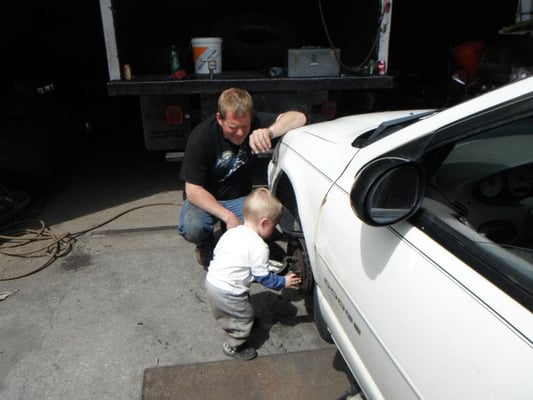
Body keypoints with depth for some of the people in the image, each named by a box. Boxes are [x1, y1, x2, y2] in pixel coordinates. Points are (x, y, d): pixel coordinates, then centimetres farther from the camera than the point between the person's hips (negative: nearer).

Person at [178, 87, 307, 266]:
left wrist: (269, 131, -48)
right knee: (191, 227, -33)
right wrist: (228, 216, -34)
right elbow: (193, 191, -24)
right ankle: (205, 244, 7)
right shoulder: (201, 137, -24)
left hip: (239, 198, 2)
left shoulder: (255, 123, -17)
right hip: (204, 199, -2)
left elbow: (299, 118, -28)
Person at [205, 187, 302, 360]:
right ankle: (232, 347, 32)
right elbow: (263, 277, -11)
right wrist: (283, 282, 4)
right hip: (228, 293, -8)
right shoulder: (259, 247, -18)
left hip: (211, 280, 8)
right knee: (244, 318, 15)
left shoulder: (232, 232, 5)